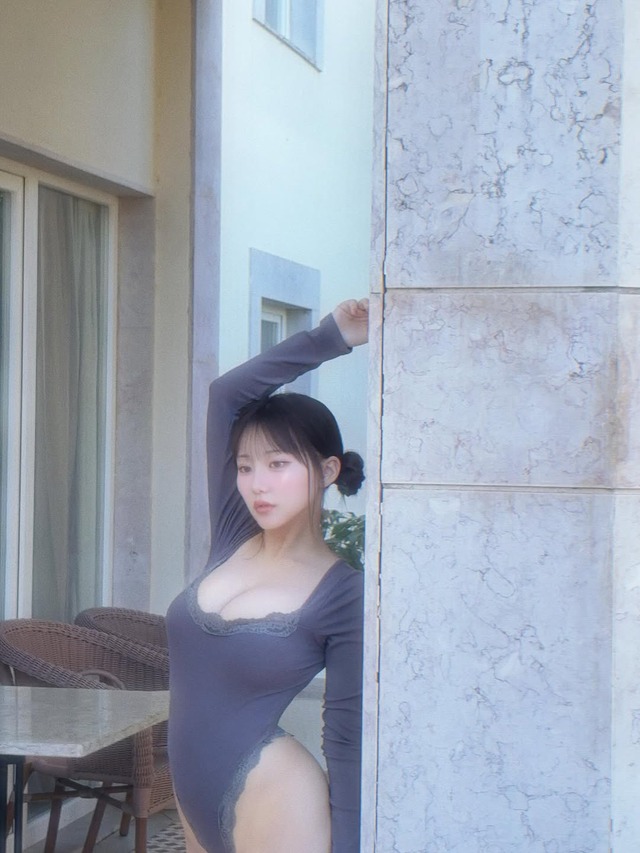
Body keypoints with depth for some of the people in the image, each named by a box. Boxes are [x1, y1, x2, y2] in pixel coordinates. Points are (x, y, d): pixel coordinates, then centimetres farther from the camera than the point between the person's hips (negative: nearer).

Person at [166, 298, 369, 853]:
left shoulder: (345, 596, -9)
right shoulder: (234, 538, 4)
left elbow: (348, 739, -8)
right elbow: (227, 395, 4)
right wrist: (328, 339, 5)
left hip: (274, 806, -6)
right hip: (195, 801, 6)